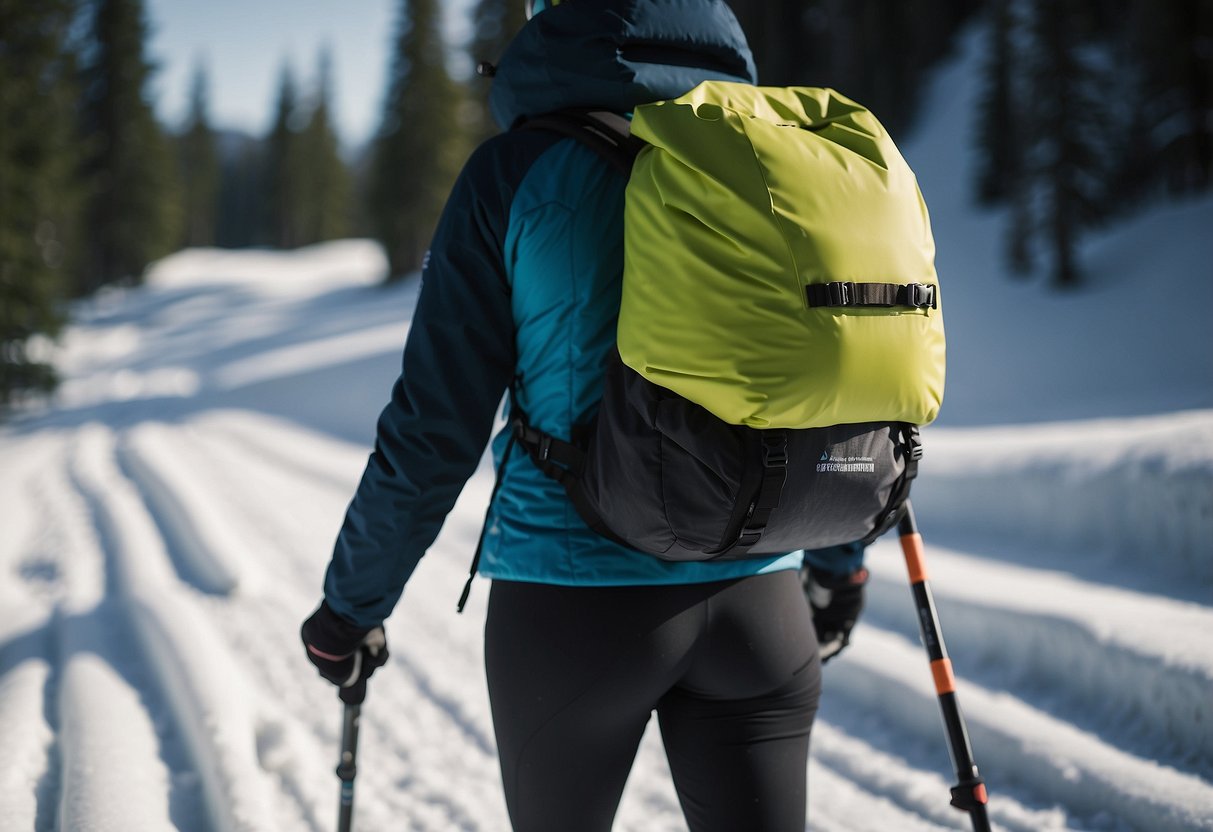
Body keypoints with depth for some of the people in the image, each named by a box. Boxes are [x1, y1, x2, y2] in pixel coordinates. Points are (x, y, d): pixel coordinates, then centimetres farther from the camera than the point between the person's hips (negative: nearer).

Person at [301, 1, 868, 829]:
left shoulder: (518, 170, -7)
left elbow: (434, 428, -7)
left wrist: (349, 606, 6)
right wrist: (840, 562, 29)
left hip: (572, 603, -2)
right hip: (759, 603, 2)